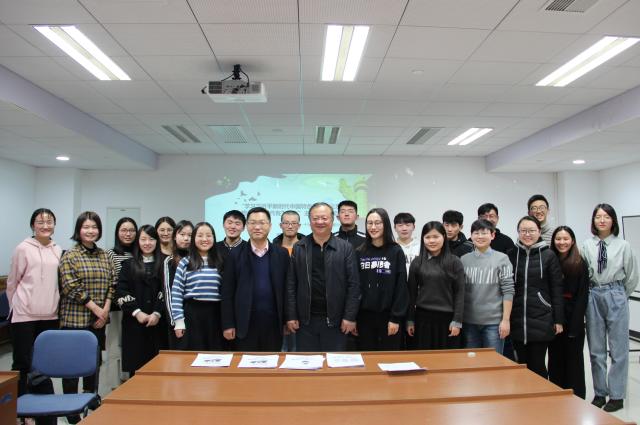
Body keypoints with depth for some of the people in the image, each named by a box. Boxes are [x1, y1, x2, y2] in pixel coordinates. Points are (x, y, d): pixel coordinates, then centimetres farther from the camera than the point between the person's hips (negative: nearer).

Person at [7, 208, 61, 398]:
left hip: (50, 316, 4)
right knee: (22, 363, 3)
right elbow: (12, 282, 2)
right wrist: (17, 307, 9)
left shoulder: (58, 251, 6)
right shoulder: (23, 249, -6)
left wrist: (50, 305, 15)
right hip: (25, 316, -4)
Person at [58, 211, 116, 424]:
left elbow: (112, 283, 7)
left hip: (99, 319, 5)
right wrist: (95, 307, -15)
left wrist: (106, 309, -5)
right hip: (75, 318, -4)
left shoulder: (104, 256, 9)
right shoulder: (70, 255, -5)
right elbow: (70, 287, -13)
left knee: (95, 360, 13)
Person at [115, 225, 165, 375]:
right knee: (135, 364, 1)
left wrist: (157, 313, -11)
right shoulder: (129, 264, 9)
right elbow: (121, 292, 0)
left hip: (157, 322, 0)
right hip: (134, 321, 0)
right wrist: (137, 312, -9)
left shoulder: (163, 264, 7)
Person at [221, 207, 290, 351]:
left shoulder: (282, 254, 3)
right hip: (245, 322, -1)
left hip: (273, 321, 1)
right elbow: (227, 292, 0)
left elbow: (287, 288, 5)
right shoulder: (235, 255, 0)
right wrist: (228, 324, -4)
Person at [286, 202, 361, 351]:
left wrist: (350, 317, -7)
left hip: (335, 320, -1)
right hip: (305, 320, 1)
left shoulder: (345, 248, -1)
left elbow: (353, 285, -3)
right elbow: (291, 285, 3)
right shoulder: (298, 248, 3)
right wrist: (291, 316, -1)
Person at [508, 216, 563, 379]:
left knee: (537, 365, 5)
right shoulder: (512, 255, 4)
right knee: (521, 364, 11)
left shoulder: (549, 255, -1)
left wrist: (558, 320, -3)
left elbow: (556, 289, 0)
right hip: (517, 320, 2)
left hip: (541, 319, -2)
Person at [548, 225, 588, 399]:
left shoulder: (580, 264, -3)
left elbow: (582, 296, -7)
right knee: (555, 358, 11)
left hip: (573, 318, -2)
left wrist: (575, 324, -13)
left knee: (574, 358, 8)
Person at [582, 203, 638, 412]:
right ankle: (600, 393, 23)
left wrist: (620, 295, 11)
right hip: (593, 296, 2)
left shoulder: (623, 245, -4)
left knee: (618, 347, 5)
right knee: (596, 348, 10)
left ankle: (617, 395, 17)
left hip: (615, 295, -2)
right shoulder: (586, 246, 0)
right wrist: (593, 293, 4)